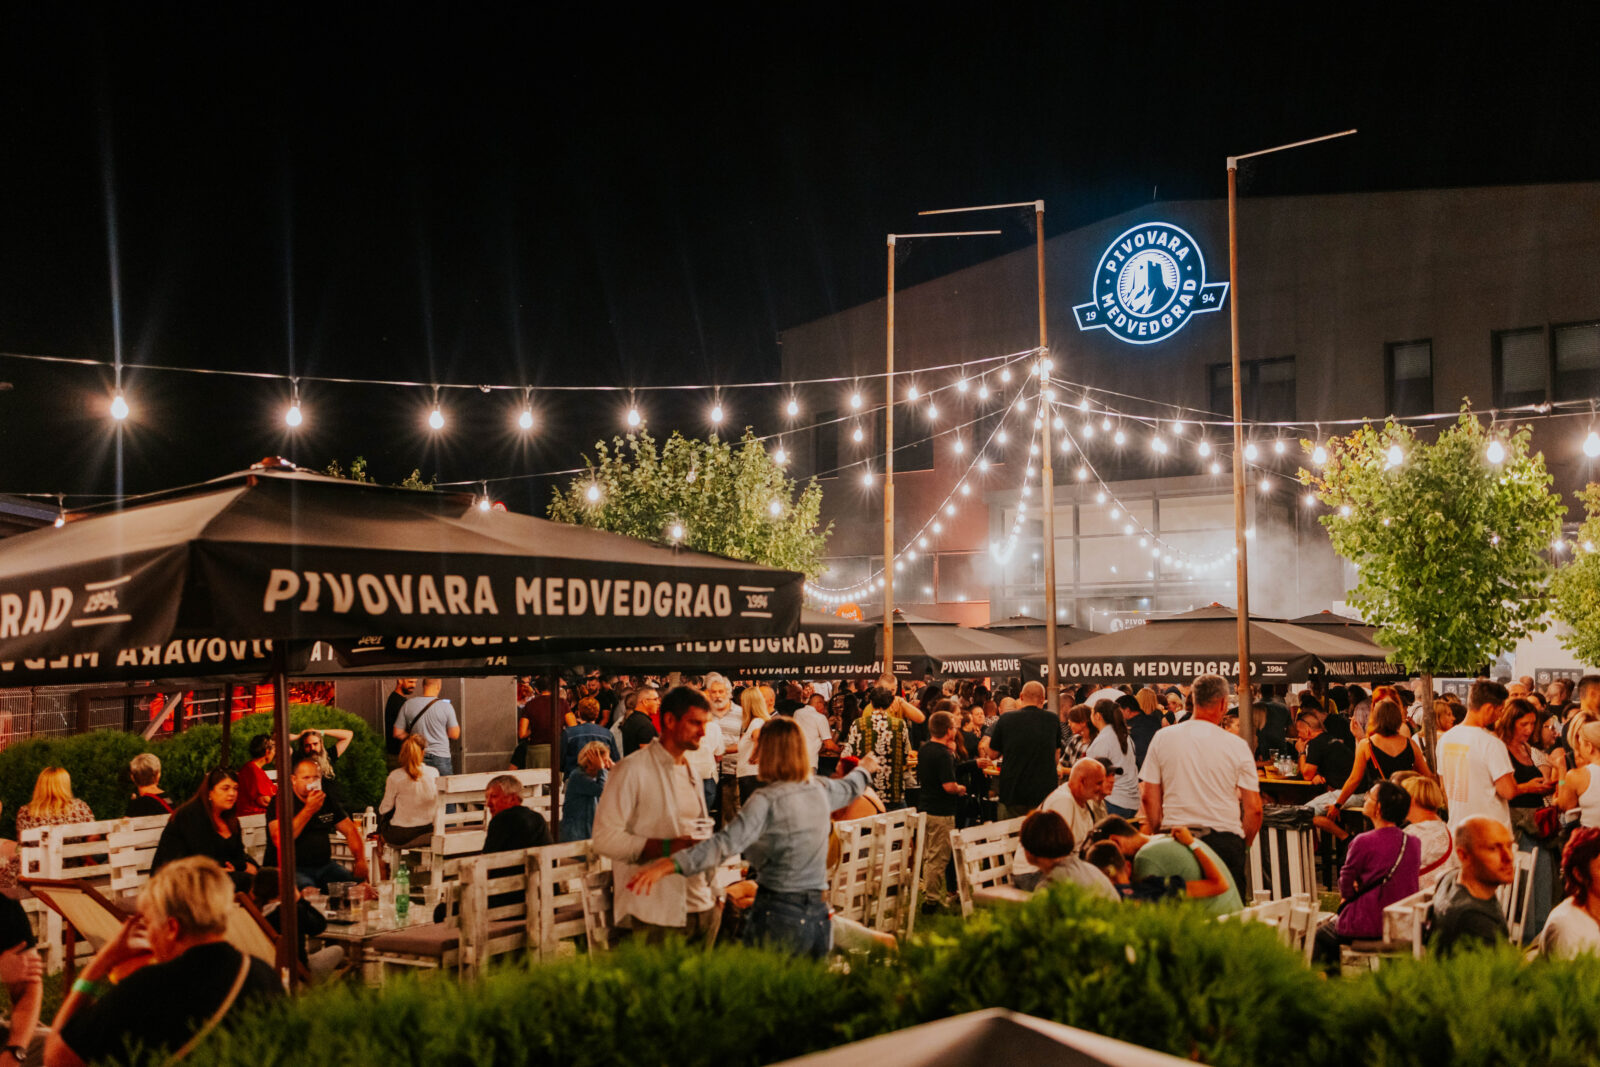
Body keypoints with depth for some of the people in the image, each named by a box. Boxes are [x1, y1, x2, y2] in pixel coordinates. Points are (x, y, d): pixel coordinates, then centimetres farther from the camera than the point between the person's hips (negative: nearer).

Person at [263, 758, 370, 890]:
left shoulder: (327, 800, 12)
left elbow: (350, 830, 15)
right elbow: (279, 840, -19)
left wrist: (361, 860, -3)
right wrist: (309, 810, -18)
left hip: (324, 865, 5)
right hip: (292, 868, -5)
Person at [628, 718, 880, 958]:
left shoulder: (767, 800, -15)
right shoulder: (819, 789, 5)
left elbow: (727, 843, -28)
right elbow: (849, 788, 28)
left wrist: (669, 864, -36)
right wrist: (864, 768, 52)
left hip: (779, 917, -6)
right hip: (820, 915, 6)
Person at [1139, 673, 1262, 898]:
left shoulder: (1163, 738, 2)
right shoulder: (1237, 745, -2)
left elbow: (1148, 796, 3)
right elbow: (1253, 808, -2)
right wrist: (1243, 844, 12)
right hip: (1225, 840, -2)